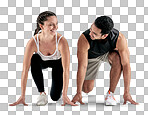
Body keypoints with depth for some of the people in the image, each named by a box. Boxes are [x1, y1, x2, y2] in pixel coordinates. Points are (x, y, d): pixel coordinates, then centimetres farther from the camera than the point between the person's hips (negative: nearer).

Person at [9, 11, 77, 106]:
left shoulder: (61, 41, -38)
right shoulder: (33, 42, -36)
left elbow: (66, 70, -36)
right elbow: (25, 70, -33)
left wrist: (65, 95, -40)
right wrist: (22, 96, -35)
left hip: (58, 62, 0)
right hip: (42, 61, 1)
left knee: (55, 97, -10)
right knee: (34, 59, -36)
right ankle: (42, 93, -20)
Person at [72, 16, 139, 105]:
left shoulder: (119, 38, -38)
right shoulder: (84, 39, -38)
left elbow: (126, 64, -33)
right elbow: (82, 66, -33)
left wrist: (127, 93, -32)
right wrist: (78, 93, -30)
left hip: (110, 52, 0)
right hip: (92, 56, 1)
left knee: (117, 58, -36)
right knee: (87, 89, -7)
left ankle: (110, 93, -18)